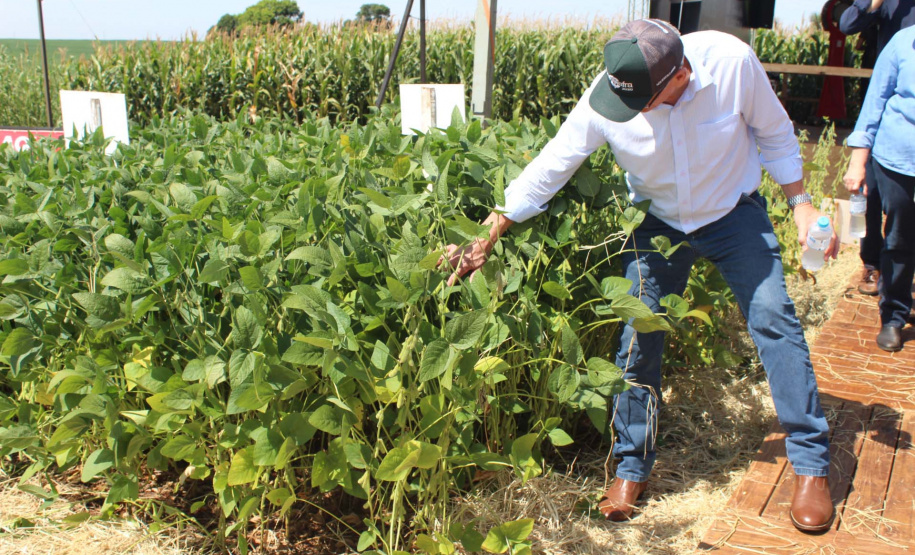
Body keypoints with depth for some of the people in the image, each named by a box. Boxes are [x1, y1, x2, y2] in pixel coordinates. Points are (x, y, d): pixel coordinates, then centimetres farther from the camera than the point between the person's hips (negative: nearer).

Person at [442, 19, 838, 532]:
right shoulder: (607, 98, -27)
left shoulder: (732, 62, -27)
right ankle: (632, 467, 16)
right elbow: (546, 172, -19)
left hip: (735, 212, 0)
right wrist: (485, 243, -19)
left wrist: (802, 205, -9)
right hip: (660, 222, 1)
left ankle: (812, 464, 8)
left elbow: (774, 134, -7)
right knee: (639, 339, -3)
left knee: (774, 318, -10)